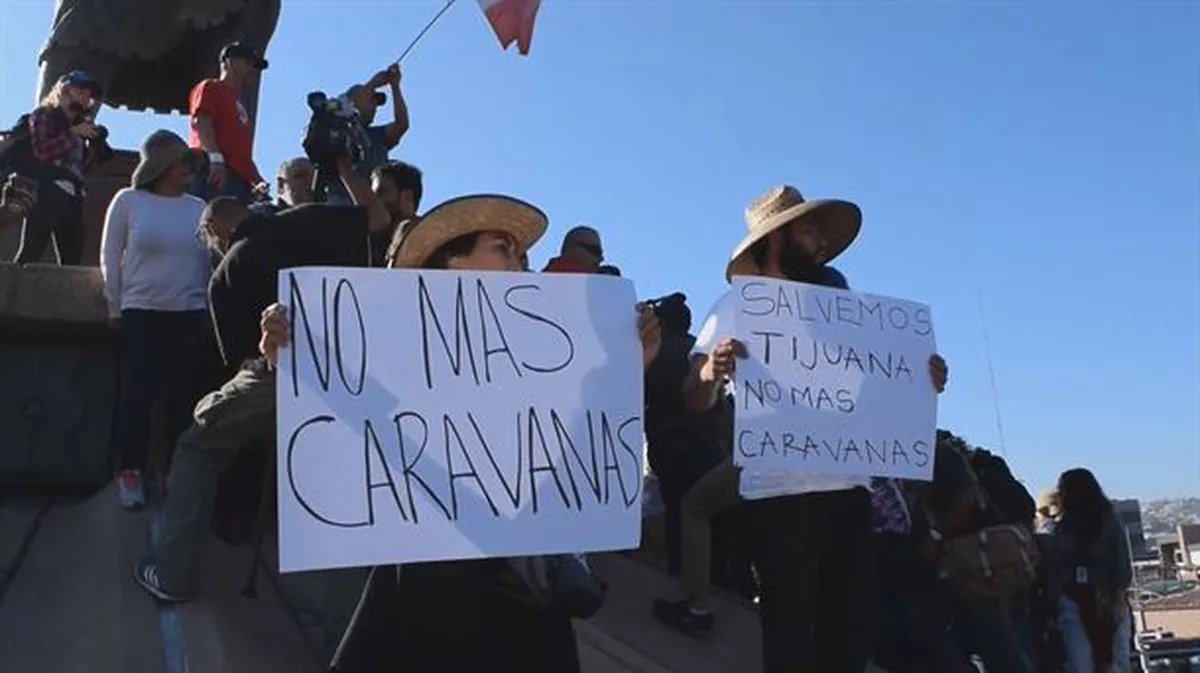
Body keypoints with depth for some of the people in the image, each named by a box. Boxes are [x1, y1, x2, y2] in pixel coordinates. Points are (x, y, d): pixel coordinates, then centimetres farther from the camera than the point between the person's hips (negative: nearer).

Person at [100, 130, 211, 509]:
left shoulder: (198, 207, 5)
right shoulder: (129, 201, -1)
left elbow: (209, 261, 9)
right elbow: (110, 257, 3)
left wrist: (209, 307, 7)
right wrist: (115, 306, 3)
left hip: (190, 312, 2)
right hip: (140, 311, -2)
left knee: (183, 394, 5)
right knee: (139, 394, -3)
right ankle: (131, 473, 6)